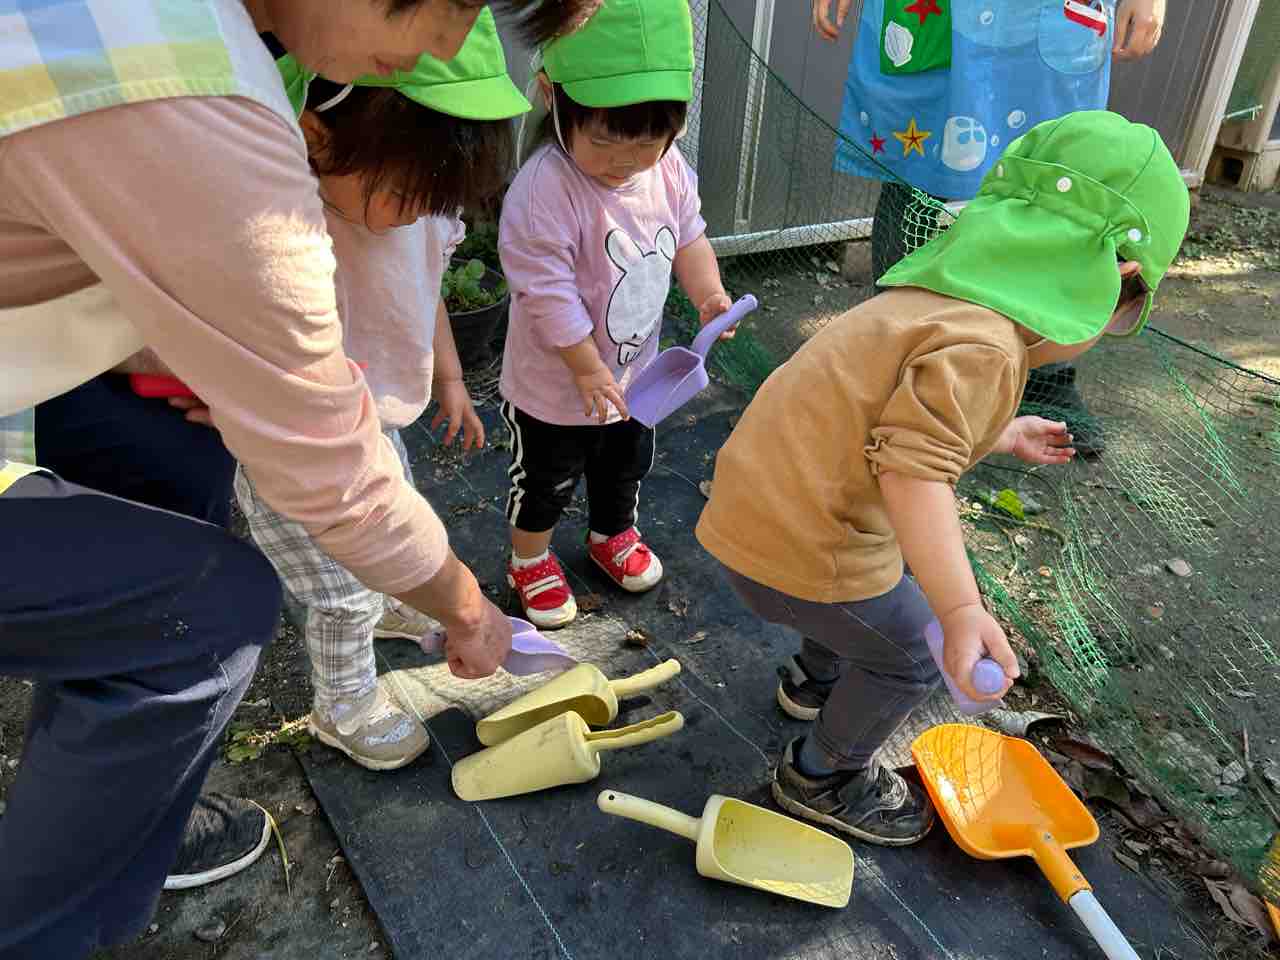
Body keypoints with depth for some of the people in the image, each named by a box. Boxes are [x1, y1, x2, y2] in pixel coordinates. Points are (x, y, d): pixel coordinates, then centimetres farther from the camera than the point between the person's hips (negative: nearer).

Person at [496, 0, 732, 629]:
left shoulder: (669, 171, -10)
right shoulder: (544, 190, -32)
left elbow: (688, 238, 5)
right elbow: (547, 291, -28)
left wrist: (708, 294, -13)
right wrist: (588, 368, -22)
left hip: (635, 368, 6)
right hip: (556, 385, -6)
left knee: (628, 462, 28)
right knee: (546, 480, 16)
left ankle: (612, 534, 56)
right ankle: (529, 560, 43)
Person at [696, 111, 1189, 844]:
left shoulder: (939, 300, 11)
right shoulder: (983, 347, -20)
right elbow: (913, 467, -30)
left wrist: (1004, 436, 35)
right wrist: (961, 611, -33)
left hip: (764, 496, 10)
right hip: (801, 543, -9)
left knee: (904, 590, 32)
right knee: (909, 656, 12)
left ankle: (816, 680, 56)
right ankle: (823, 776, 33)